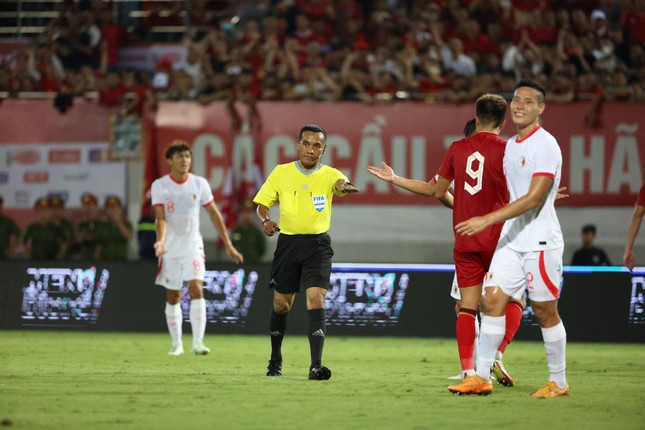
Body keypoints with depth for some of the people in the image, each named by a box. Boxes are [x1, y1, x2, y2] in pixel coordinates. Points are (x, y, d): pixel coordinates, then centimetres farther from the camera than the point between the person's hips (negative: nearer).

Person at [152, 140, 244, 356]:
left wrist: (229, 246, 6)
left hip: (193, 246, 0)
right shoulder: (160, 186, -6)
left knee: (196, 289, -17)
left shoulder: (199, 184, -2)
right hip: (170, 249, 0)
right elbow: (161, 217, -13)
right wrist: (161, 240, -32)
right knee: (173, 297, 6)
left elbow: (214, 214, 6)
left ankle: (198, 342, -19)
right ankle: (176, 344, 19)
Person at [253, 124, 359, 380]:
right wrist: (265, 220, -14)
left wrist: (345, 186, -50)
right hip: (288, 242, 2)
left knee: (316, 300, -17)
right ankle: (275, 361, 31)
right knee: (281, 304, 10)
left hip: (318, 245, -2)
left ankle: (316, 365, -22)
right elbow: (262, 203, 8)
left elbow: (340, 183, -25)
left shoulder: (328, 174, -2)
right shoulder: (281, 173, 3)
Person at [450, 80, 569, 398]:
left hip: (541, 242, -8)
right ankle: (481, 377, 1)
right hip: (511, 240, 8)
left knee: (545, 311, -1)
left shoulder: (544, 145, -13)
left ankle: (559, 383, 10)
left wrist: (488, 220, -24)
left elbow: (533, 198, -21)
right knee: (492, 300, -1)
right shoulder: (511, 145, 13)